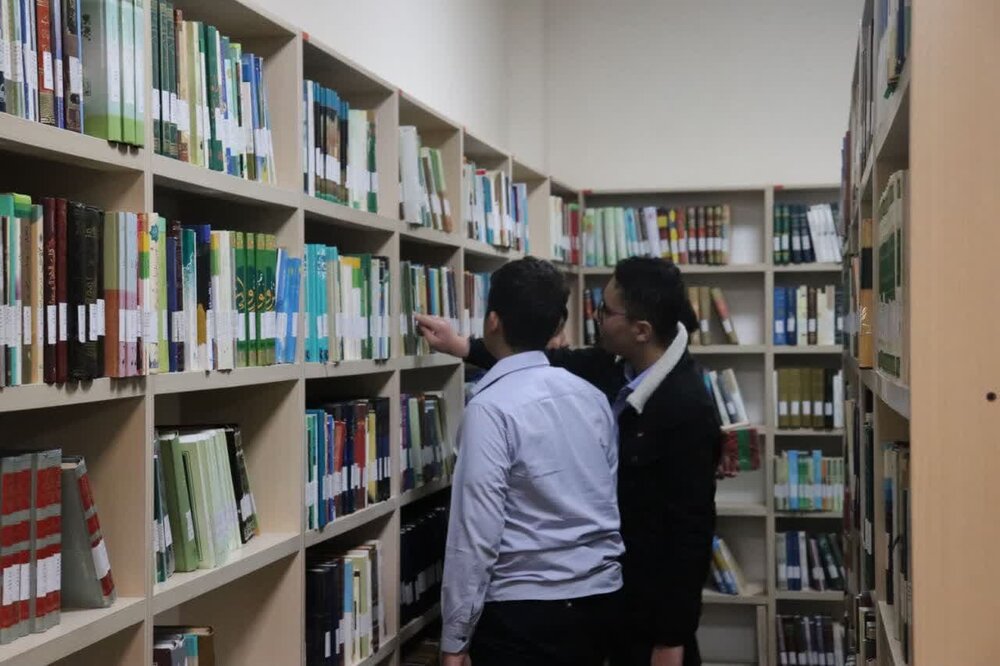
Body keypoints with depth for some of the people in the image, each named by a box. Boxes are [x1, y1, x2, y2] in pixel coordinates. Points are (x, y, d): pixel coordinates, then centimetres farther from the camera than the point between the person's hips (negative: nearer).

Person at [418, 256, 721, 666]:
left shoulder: (687, 410, -26)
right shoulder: (618, 366, -5)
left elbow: (691, 529, -24)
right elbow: (557, 364, 13)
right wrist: (461, 346, 12)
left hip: (655, 598, -8)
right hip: (616, 586, 8)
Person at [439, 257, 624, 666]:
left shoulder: (492, 408, -15)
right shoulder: (591, 397, 5)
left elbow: (476, 529, -17)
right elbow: (608, 502, 11)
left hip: (523, 611, -7)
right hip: (599, 600, 7)